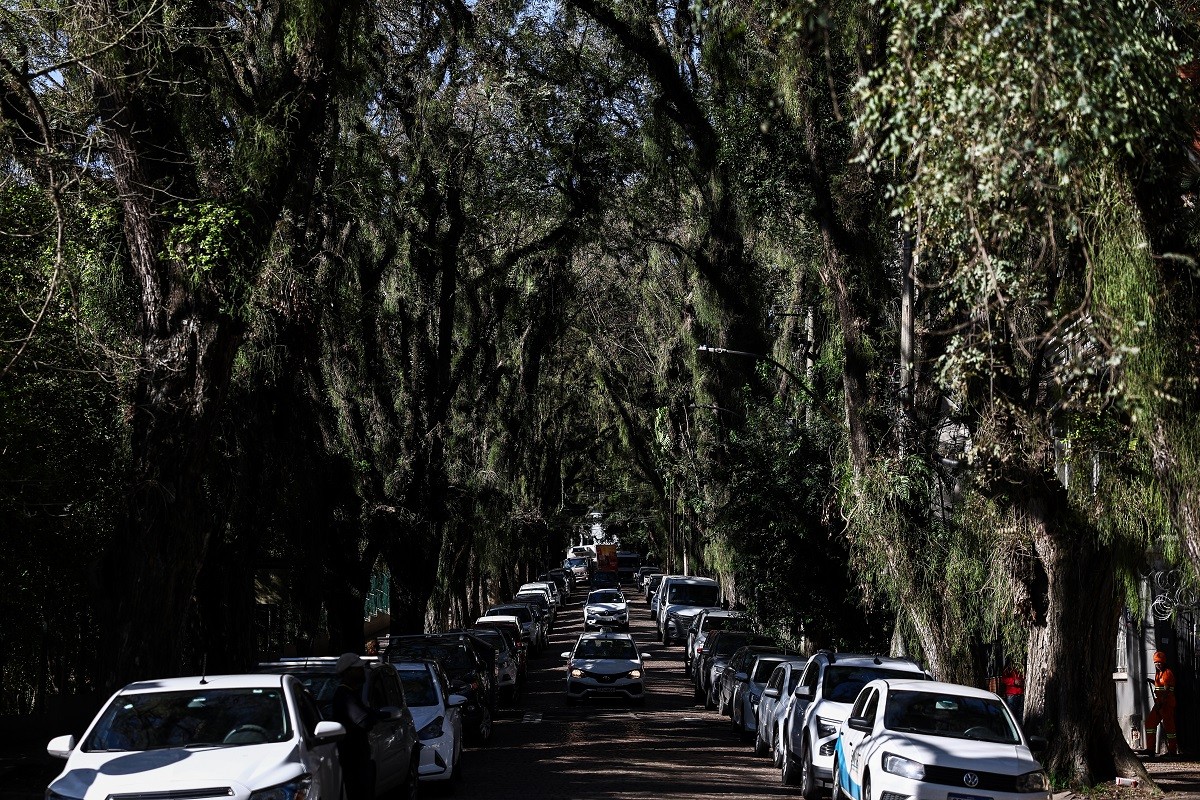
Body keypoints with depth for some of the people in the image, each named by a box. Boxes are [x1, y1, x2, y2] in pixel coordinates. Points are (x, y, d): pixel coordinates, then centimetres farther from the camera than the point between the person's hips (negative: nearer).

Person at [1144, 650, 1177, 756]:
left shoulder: (1167, 673, -12)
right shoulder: (1159, 672, 17)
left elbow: (1167, 690, -20)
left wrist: (1161, 703, -25)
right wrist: (1153, 682, 17)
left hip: (1167, 703, -10)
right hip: (1159, 703, 10)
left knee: (1168, 726, -3)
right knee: (1150, 723, 4)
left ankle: (1172, 751, 5)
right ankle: (1151, 749, 4)